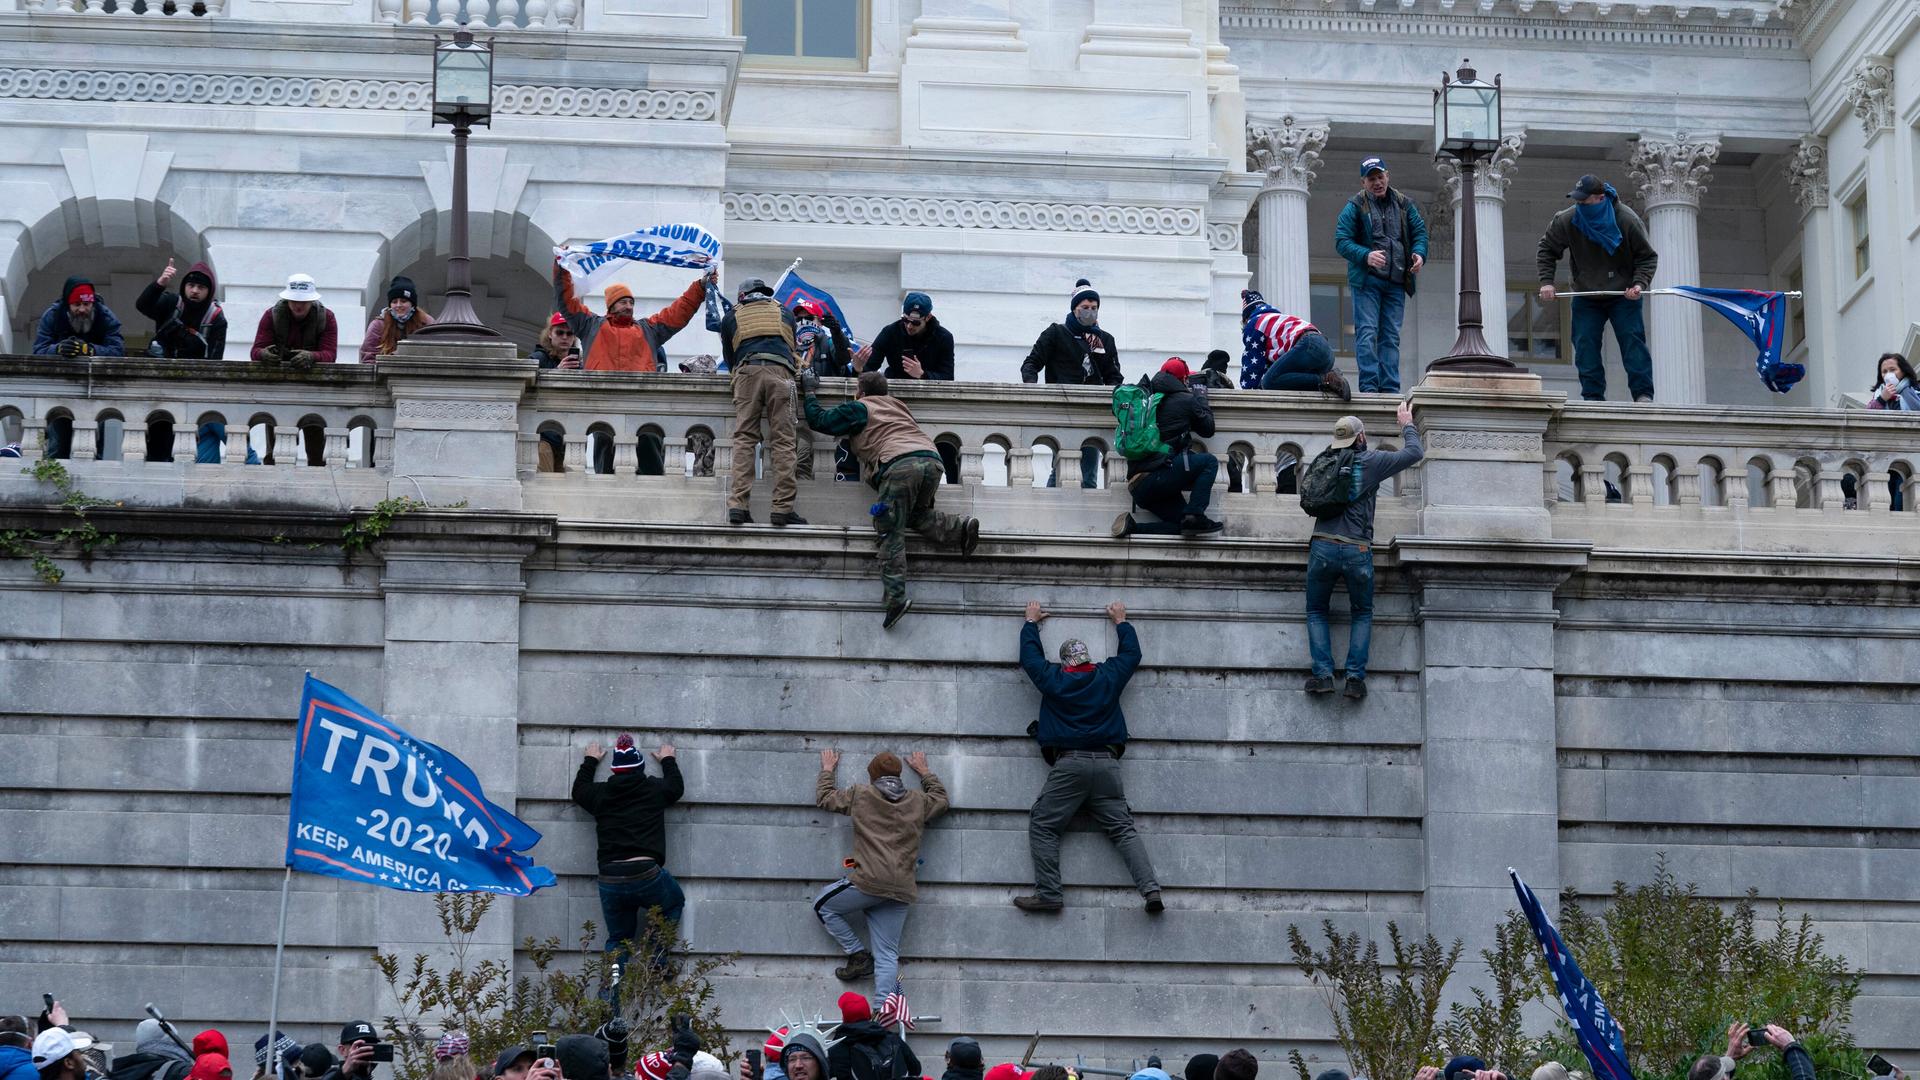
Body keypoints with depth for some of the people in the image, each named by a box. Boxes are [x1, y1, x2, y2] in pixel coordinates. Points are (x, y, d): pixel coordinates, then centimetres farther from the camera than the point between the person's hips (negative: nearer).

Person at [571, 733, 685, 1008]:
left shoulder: (600, 794, 9)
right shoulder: (654, 789, 6)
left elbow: (579, 790, 32)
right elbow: (676, 787, 29)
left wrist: (590, 761, 47)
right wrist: (668, 761, 46)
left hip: (610, 880, 2)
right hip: (646, 874, -2)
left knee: (617, 941, 16)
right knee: (674, 903, 29)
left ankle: (610, 1009, 5)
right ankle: (656, 957, 11)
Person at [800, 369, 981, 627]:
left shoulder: (858, 409, 17)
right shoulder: (898, 405, 34)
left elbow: (818, 420, 19)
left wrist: (810, 392, 34)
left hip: (899, 463, -6)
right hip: (931, 458, 6)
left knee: (891, 531, -6)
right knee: (917, 515, 26)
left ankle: (896, 597, -18)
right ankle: (960, 529, -1)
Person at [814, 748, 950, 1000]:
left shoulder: (861, 795, 5)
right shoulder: (918, 802, 13)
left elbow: (824, 798, 20)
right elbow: (941, 799, 36)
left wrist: (827, 770, 37)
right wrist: (924, 772, 48)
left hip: (868, 882, -4)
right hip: (901, 891, 4)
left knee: (823, 906, 20)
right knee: (887, 955, 3)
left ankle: (859, 955, 12)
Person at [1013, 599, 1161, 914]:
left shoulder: (1053, 679, 7)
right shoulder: (1108, 676, 12)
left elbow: (1029, 655, 24)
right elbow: (1132, 653, 30)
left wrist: (1032, 622, 40)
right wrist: (1121, 621, 45)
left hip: (1068, 764, -3)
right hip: (1107, 763, 3)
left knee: (1042, 826, 2)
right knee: (1123, 828, 2)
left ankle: (1047, 894, -10)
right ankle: (1151, 890, -13)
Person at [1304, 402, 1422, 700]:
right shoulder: (1372, 461, -1)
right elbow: (1414, 452, 9)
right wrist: (1407, 424, 28)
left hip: (1322, 548, 1)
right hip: (1357, 551, -1)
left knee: (1316, 612, 16)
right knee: (1362, 614, 16)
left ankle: (1322, 673, -1)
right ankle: (1355, 676, 2)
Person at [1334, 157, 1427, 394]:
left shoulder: (1404, 205, 12)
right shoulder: (1355, 206, 0)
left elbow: (1420, 232, 16)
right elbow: (1341, 241, -5)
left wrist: (1419, 254, -6)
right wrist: (1366, 256, -21)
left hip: (1396, 283, 4)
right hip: (1366, 280, -4)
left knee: (1391, 336, 4)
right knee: (1367, 332, -11)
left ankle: (1390, 388, 4)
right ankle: (1369, 386, -13)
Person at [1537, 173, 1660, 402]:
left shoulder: (1627, 221, -15)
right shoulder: (1567, 220, -11)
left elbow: (1648, 256, -5)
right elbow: (1546, 249, 5)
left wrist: (1639, 284, -21)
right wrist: (1546, 281, -7)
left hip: (1623, 297, -2)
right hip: (1586, 299, 2)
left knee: (1632, 341, -11)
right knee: (1585, 346, -6)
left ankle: (1643, 394, -9)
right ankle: (1593, 398, -2)